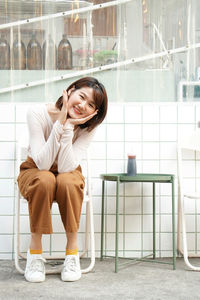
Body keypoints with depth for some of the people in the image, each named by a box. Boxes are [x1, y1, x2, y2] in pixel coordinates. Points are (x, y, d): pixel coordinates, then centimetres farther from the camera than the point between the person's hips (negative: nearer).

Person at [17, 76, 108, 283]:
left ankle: (72, 250, -21)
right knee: (45, 180, -36)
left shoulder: (88, 126, -16)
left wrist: (67, 128, -35)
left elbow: (66, 167, -27)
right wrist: (60, 123, -36)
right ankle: (35, 250, -23)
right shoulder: (38, 113, -23)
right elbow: (43, 163, -30)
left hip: (68, 175, 1)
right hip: (34, 173, -1)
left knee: (68, 181, -35)